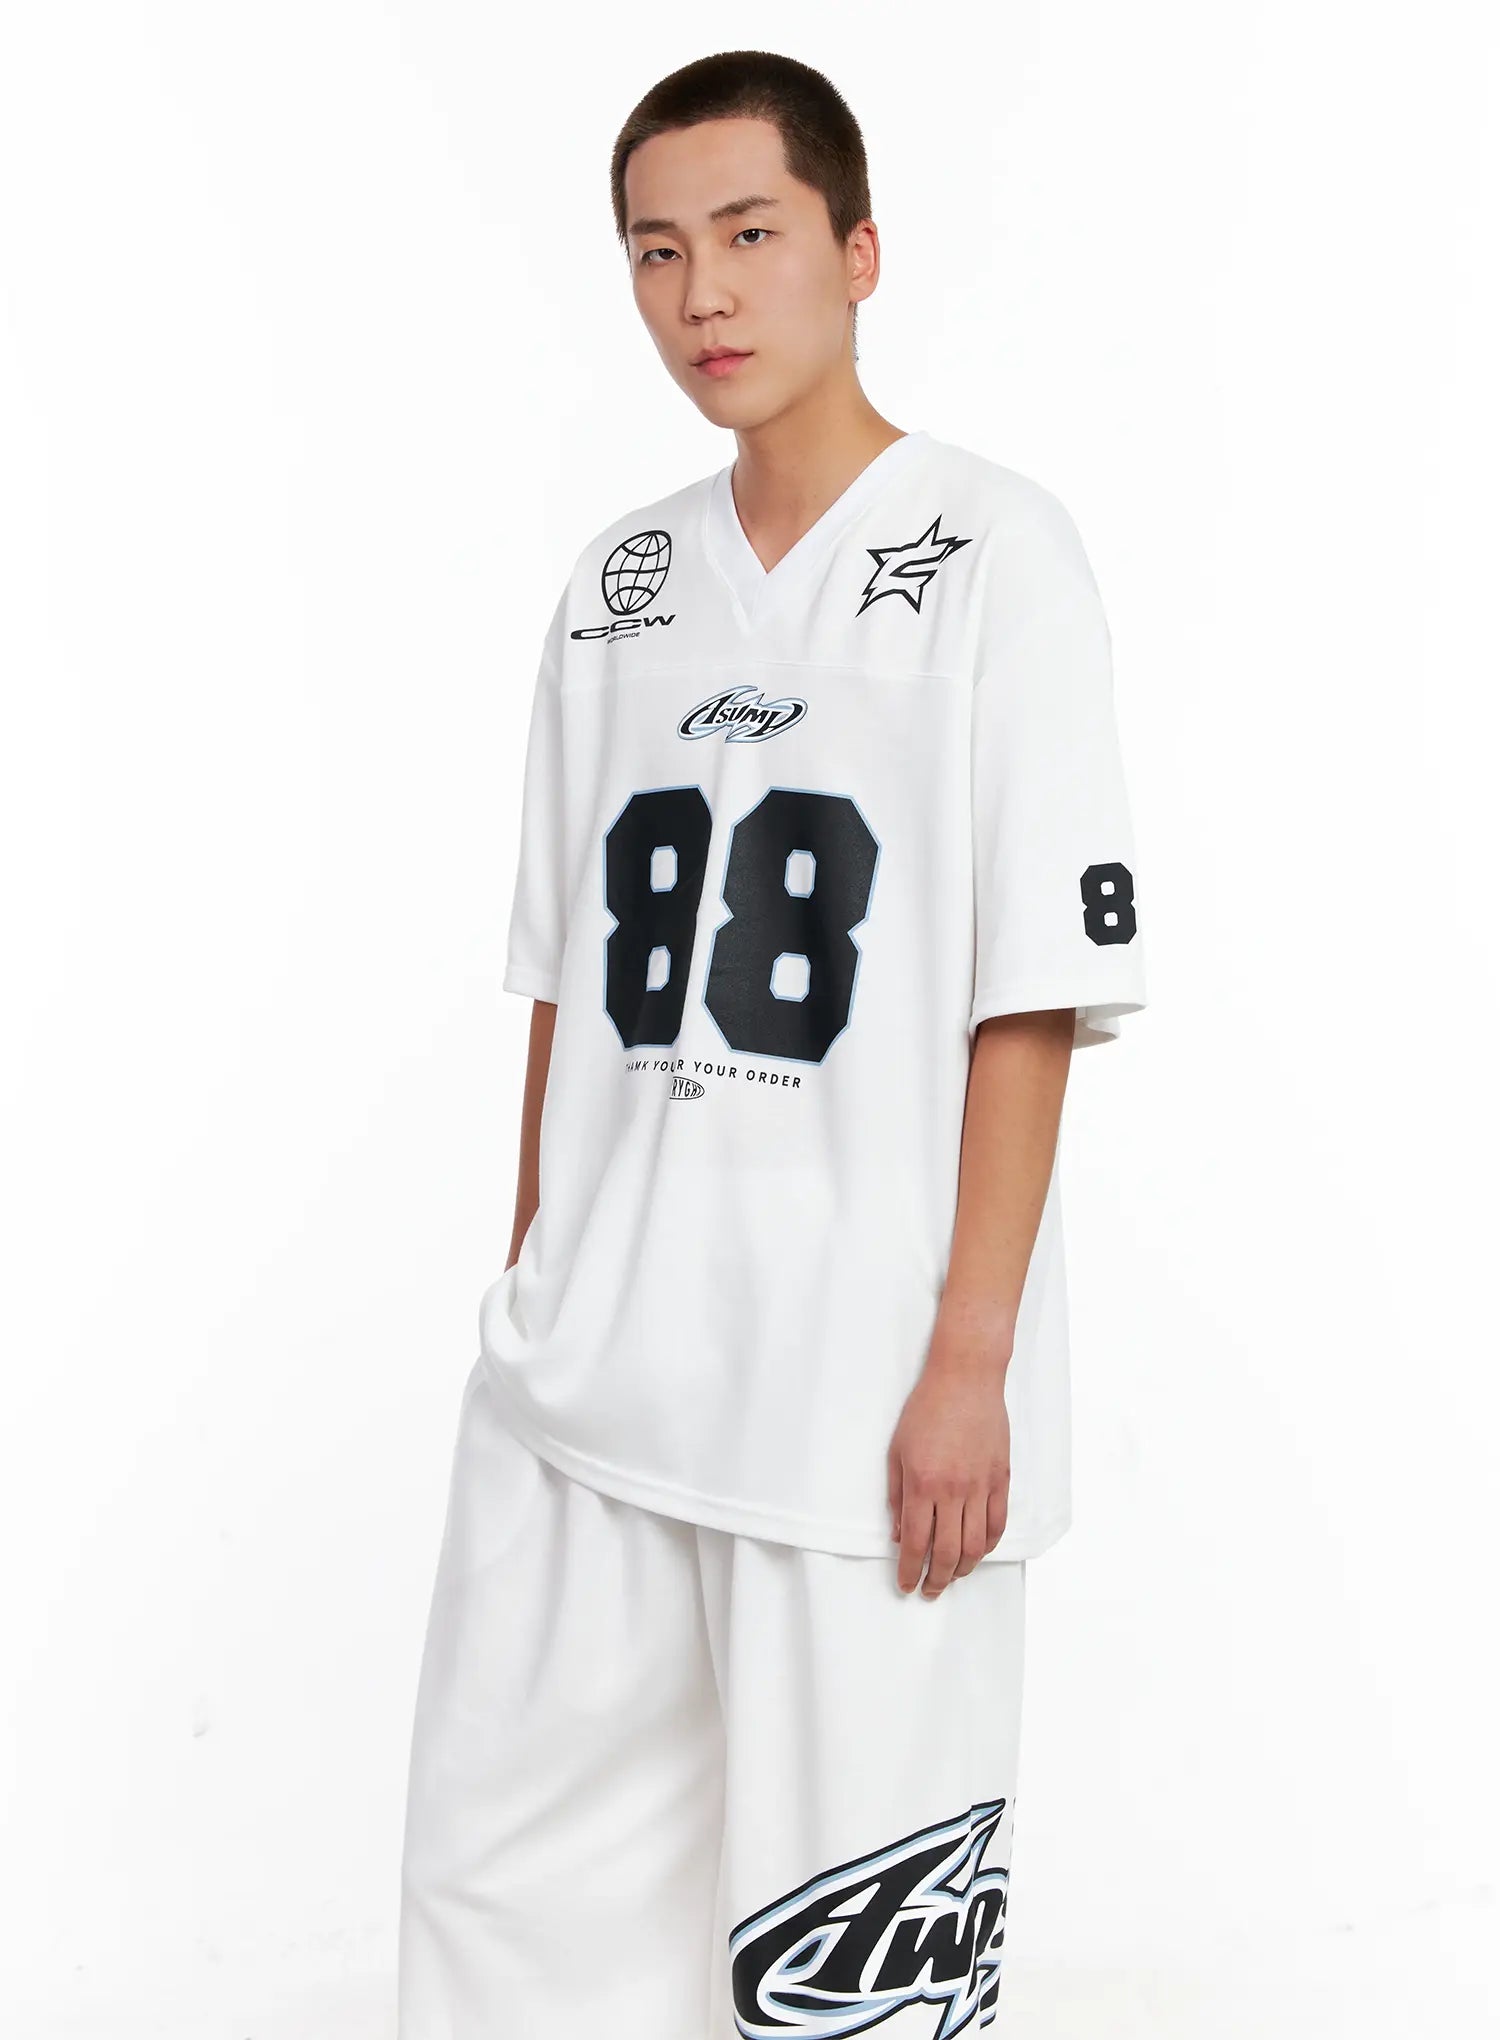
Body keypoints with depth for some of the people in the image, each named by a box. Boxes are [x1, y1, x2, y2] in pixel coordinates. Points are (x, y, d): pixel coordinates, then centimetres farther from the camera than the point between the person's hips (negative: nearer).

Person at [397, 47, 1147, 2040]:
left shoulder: (994, 551, -5)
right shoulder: (621, 580, 11)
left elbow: (1034, 998, -9)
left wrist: (971, 1362, -13)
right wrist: (534, 1302, 13)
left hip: (868, 1392, -5)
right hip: (582, 1384, 6)